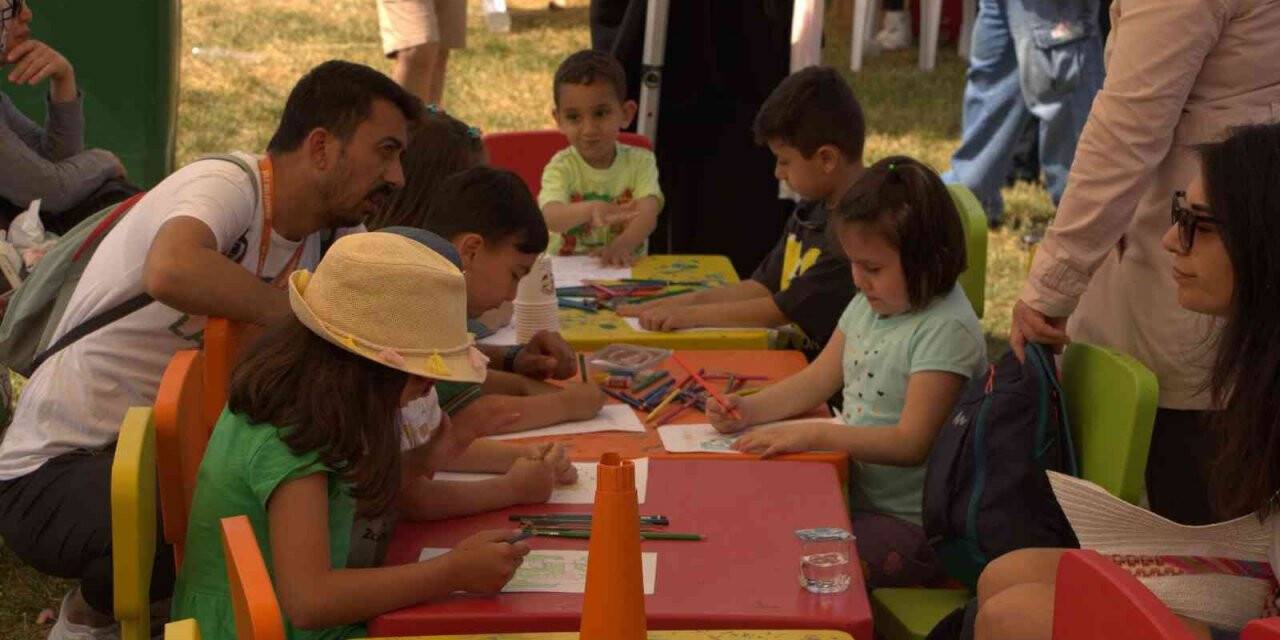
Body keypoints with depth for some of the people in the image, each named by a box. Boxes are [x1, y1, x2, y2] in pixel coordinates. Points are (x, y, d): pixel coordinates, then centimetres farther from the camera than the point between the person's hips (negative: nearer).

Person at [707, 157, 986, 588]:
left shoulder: (945, 329, -18)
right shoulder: (869, 305, 9)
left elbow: (911, 443, -23)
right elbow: (818, 380, 15)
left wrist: (813, 434, -28)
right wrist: (750, 409, -2)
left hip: (908, 521, -8)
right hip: (853, 496, 9)